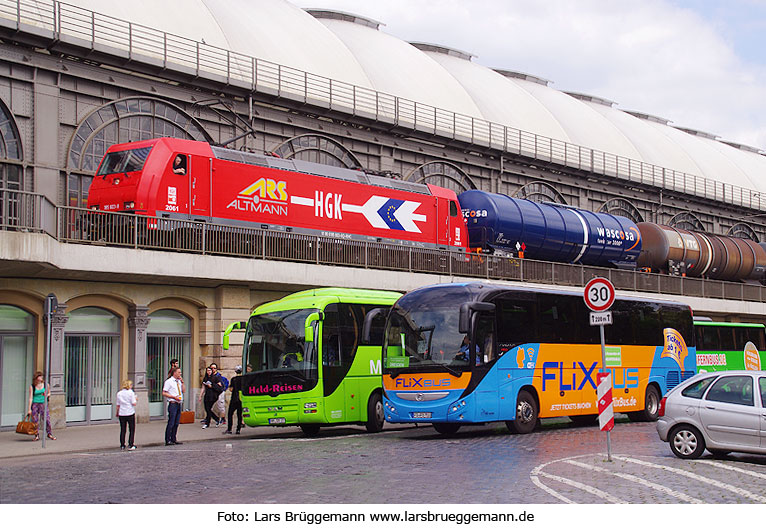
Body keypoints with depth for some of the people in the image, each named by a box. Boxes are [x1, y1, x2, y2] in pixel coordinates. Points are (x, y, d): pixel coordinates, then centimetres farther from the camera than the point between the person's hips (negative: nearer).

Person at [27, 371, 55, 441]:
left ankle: (49, 434, 11)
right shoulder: (32, 387, -2)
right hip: (35, 404, -1)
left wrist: (47, 395, -7)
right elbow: (30, 398, -3)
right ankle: (37, 435, 12)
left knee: (47, 419, -5)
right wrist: (29, 409, -7)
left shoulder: (45, 384, 3)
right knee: (35, 421, -1)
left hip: (43, 404, 1)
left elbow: (49, 393, 18)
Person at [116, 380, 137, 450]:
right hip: (130, 413, -4)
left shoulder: (119, 393, 4)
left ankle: (122, 445, 10)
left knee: (122, 430, 10)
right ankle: (130, 445, -1)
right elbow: (134, 403, -11)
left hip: (122, 414, 4)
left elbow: (118, 405, 7)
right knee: (132, 430, 5)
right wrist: (135, 399, 8)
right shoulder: (131, 392, -7)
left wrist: (117, 413, 19)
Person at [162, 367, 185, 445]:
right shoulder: (169, 381, -5)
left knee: (176, 423, 9)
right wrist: (174, 397, -16)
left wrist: (182, 382, 2)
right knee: (171, 423, -8)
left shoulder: (179, 381, 15)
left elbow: (184, 391, 12)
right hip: (172, 404, -7)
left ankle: (173, 439, 16)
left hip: (179, 404, 7)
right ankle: (168, 441, -4)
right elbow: (164, 393, -9)